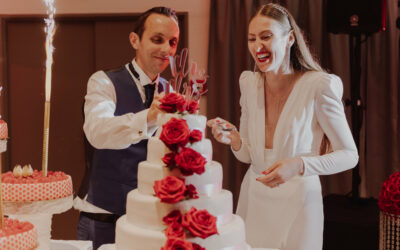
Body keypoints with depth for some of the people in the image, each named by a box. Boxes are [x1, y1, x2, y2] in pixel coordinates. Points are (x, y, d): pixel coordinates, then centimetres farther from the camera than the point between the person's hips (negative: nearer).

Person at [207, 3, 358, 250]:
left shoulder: (320, 85, -18)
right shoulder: (250, 82, -1)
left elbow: (350, 155, -13)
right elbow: (248, 155, 6)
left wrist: (298, 165, -28)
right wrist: (233, 140, -16)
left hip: (297, 204, -4)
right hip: (253, 201, 5)